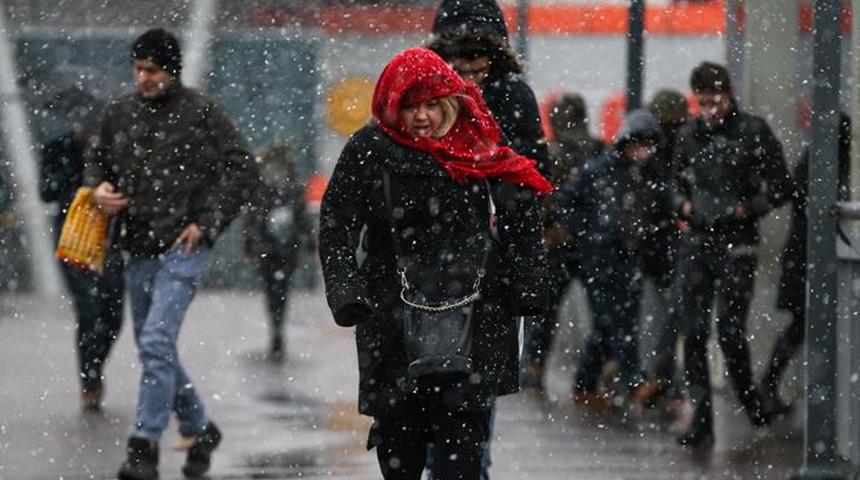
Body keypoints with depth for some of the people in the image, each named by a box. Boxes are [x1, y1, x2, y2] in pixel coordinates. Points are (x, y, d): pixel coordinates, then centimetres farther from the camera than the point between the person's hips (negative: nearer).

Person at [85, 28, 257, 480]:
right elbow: (100, 160, 24)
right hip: (138, 249, 7)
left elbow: (242, 171, -4)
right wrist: (99, 189, 1)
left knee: (156, 342, -17)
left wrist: (207, 224, -10)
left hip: (184, 246, -7)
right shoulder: (119, 112, 9)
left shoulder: (202, 112, -6)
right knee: (153, 348, 14)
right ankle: (200, 429, 31)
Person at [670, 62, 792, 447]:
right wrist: (683, 204, 4)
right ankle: (701, 418, 4)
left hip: (736, 243, -4)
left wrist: (746, 209, -11)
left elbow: (780, 188, 0)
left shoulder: (754, 132, -2)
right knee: (693, 330, 0)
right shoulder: (689, 135, 12)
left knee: (729, 329, -8)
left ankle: (748, 397, 18)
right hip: (697, 241, 4)